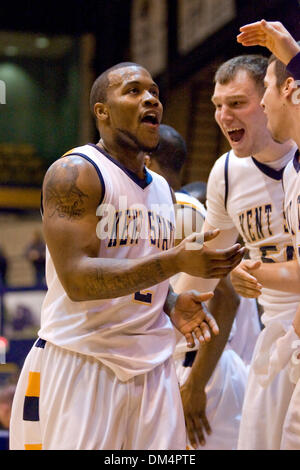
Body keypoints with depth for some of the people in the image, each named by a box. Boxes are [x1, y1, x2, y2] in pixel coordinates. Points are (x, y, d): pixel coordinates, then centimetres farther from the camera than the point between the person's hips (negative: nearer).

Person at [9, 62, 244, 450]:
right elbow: (77, 279, -21)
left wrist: (172, 305, 2)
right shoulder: (74, 173, -10)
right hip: (79, 364, -7)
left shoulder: (162, 189, 15)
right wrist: (176, 260, -28)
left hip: (152, 369, 7)